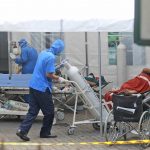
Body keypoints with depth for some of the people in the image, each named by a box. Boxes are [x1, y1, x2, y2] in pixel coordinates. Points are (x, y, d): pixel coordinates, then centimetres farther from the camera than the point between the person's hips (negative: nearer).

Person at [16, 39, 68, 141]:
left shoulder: (43, 53, 12)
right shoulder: (51, 57, -16)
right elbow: (49, 74, -19)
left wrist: (54, 68, 28)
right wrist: (59, 79, -5)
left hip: (33, 86, 8)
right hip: (42, 88, -8)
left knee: (33, 111, 6)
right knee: (49, 112, 7)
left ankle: (22, 130, -5)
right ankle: (45, 133, 16)